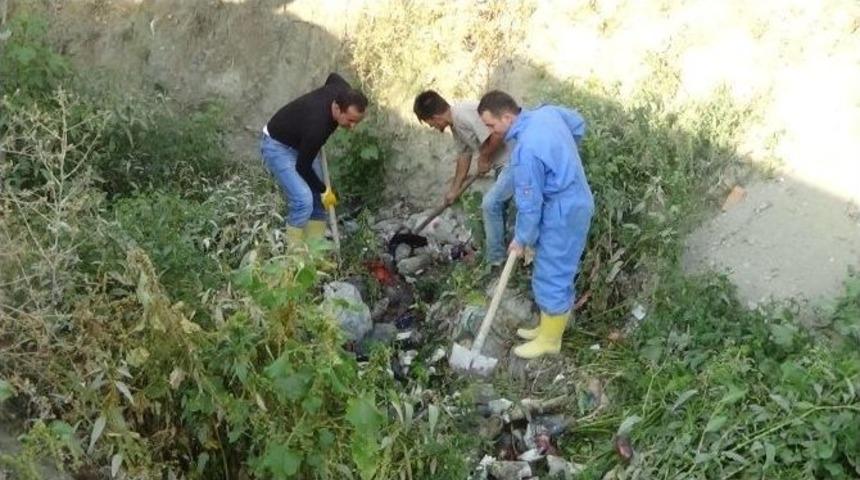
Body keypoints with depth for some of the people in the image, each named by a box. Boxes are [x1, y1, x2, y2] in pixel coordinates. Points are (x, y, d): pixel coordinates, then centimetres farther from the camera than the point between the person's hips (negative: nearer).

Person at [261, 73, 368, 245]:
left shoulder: (343, 93, -20)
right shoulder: (317, 125, -40)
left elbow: (333, 76, 7)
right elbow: (302, 167, -26)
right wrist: (324, 191, -11)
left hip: (300, 142, 8)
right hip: (278, 146, -8)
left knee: (317, 198, 4)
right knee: (303, 200, -21)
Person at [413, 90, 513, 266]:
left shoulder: (465, 114, -23)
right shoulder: (455, 125, 9)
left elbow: (497, 136, -30)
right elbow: (464, 155, 20)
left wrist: (484, 159, -12)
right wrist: (454, 189, 26)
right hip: (504, 163, 10)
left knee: (490, 203, -9)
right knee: (496, 204, 18)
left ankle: (495, 260, 4)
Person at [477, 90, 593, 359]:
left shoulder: (526, 151, -29)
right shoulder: (547, 112, -3)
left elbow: (529, 204, -20)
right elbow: (579, 125, 18)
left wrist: (521, 239, -5)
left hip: (562, 214, -10)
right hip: (573, 202, 10)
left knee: (552, 278, 5)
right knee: (555, 273, 21)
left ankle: (549, 340, 21)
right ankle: (549, 327, 35)